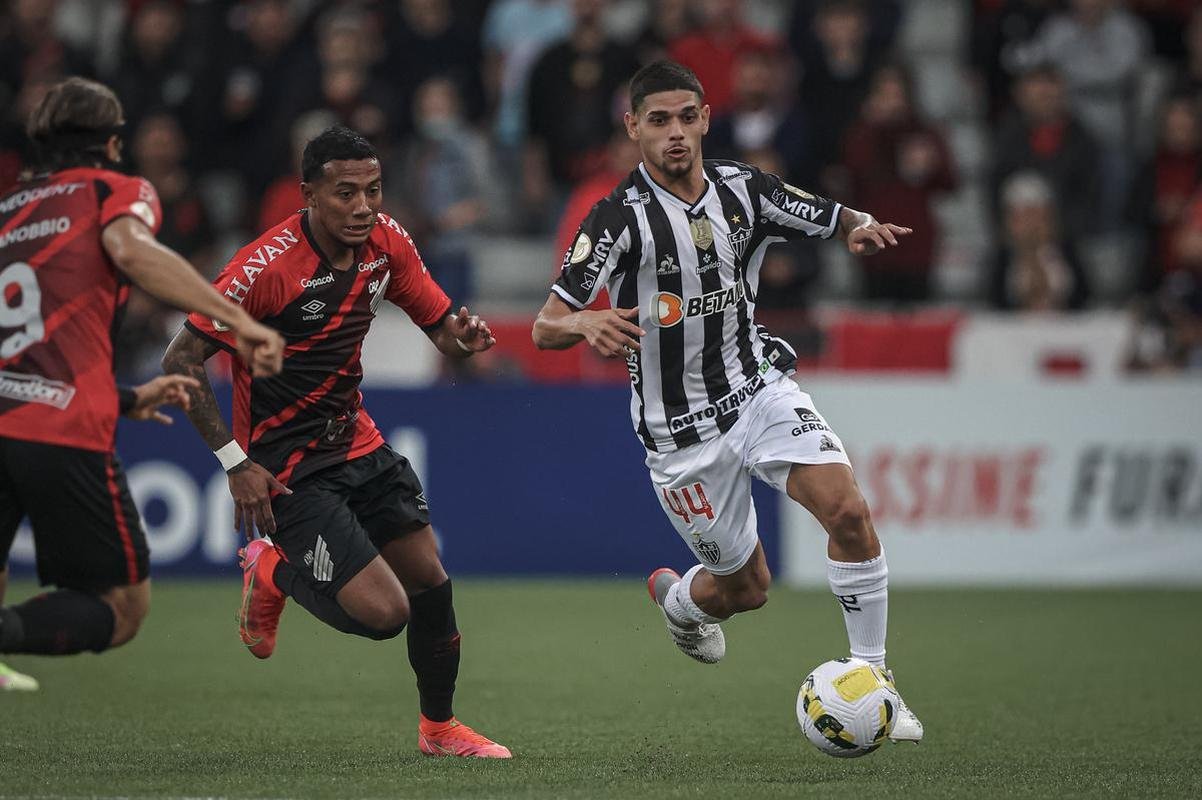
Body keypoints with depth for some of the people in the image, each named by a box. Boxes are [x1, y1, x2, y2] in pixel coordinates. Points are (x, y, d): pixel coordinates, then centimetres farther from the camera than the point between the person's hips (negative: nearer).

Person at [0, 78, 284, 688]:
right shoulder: (116, 191, 11)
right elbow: (129, 249, -14)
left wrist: (128, 401, 38)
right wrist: (239, 321, -19)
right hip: (65, 433, -5)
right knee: (123, 608, 7)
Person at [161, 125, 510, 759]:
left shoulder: (385, 242, -3)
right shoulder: (266, 266, -24)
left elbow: (441, 326, 7)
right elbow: (180, 361, -19)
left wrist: (462, 338, -19)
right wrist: (235, 462, -22)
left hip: (355, 440, 7)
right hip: (285, 464, -7)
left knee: (429, 581, 7)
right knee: (383, 612, -15)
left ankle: (439, 726, 30)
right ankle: (273, 572, 14)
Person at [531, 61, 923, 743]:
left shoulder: (743, 188, -3)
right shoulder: (621, 217, -16)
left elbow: (841, 223, 9)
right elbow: (545, 329, -19)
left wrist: (862, 230, -16)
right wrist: (587, 322, -43)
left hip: (759, 385, 3)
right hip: (681, 427, -3)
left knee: (849, 509, -21)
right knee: (747, 588, 6)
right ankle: (678, 598, 44)